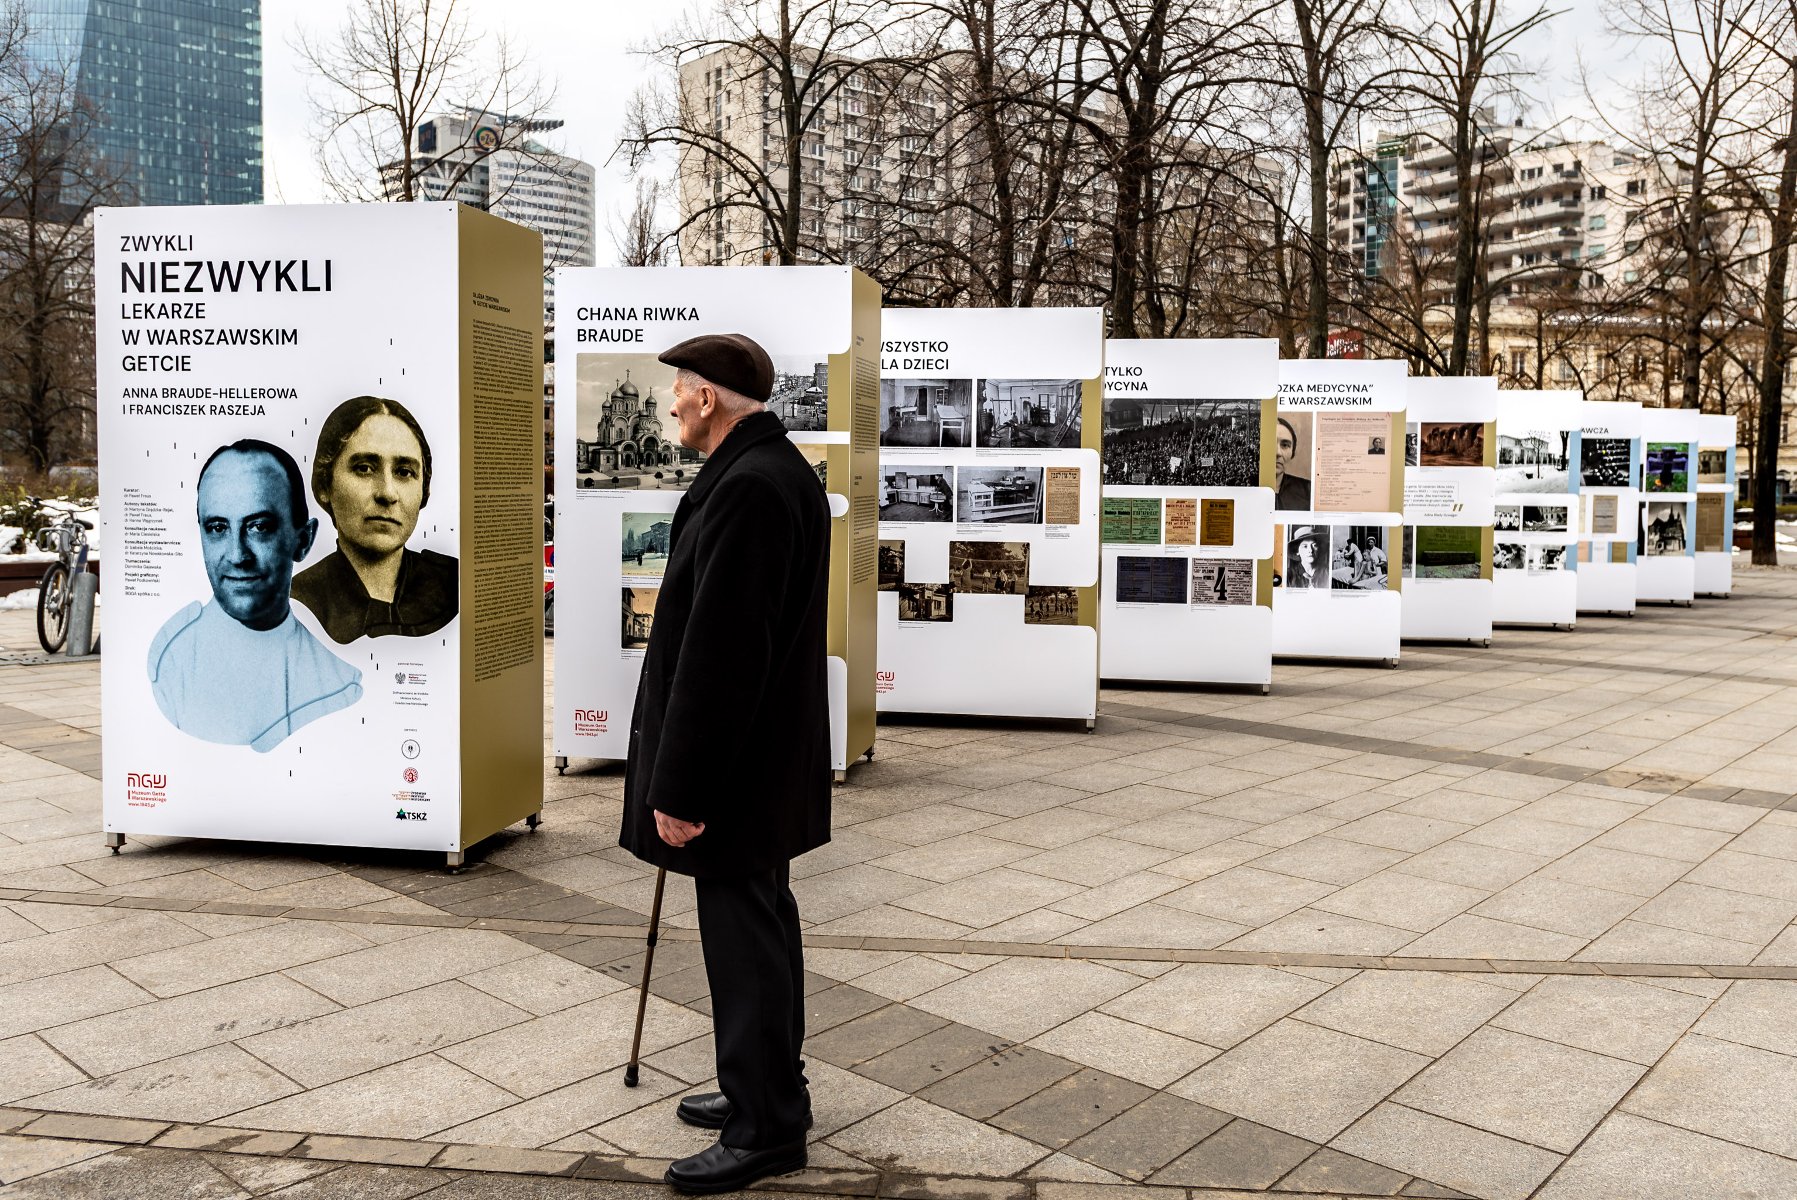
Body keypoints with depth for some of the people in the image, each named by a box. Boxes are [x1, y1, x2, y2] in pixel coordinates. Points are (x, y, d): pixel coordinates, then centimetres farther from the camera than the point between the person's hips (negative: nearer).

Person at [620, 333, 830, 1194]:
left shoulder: (747, 486, -21)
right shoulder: (778, 470, 12)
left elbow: (718, 654, -25)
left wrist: (679, 785, -20)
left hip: (734, 763, -11)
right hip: (763, 752, 11)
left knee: (744, 936, 0)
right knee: (758, 923, 19)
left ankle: (765, 1128, 14)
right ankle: (766, 1091, 34)